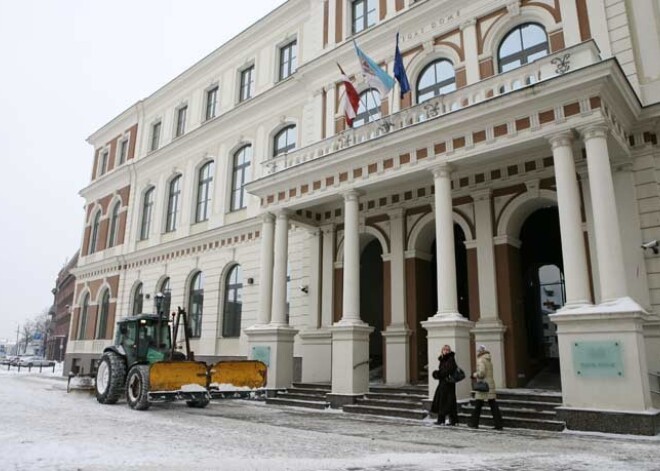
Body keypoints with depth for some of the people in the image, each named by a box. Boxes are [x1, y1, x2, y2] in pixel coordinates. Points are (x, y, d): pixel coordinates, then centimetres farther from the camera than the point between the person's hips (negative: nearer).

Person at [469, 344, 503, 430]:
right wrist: (476, 375, 14)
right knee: (493, 405, 6)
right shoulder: (488, 360, 15)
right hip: (491, 384, 8)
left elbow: (481, 372, -22)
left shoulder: (481, 360, -12)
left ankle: (474, 423, 13)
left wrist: (475, 375, -4)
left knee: (478, 405, 4)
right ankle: (498, 424, 4)